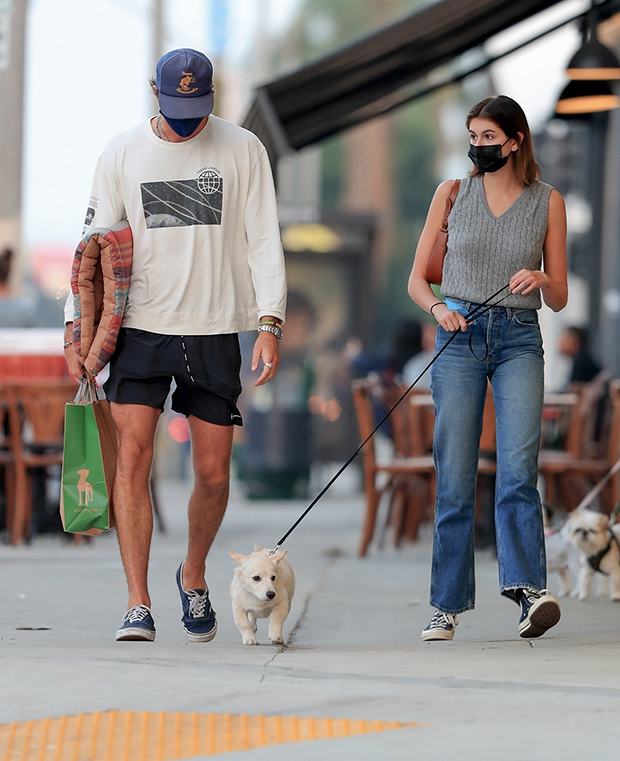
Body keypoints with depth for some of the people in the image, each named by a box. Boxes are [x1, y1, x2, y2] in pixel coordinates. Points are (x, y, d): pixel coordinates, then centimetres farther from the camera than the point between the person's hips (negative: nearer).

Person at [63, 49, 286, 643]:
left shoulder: (243, 150, 4)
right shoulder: (122, 154, 5)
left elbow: (263, 242, 2)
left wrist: (269, 325, -8)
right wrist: (77, 329, 0)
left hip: (215, 330, 0)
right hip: (140, 326, 0)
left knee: (212, 474, 2)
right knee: (133, 454, -14)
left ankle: (193, 574, 31)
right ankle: (137, 605, -13)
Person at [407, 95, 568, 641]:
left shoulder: (547, 201, 6)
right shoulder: (452, 194, 8)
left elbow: (559, 300, 9)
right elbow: (417, 278, 11)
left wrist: (542, 279, -14)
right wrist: (438, 307, -11)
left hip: (519, 340, -1)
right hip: (459, 336, 1)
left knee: (518, 466, -18)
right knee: (455, 478, -2)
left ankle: (530, 592, -28)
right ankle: (448, 606, 4)